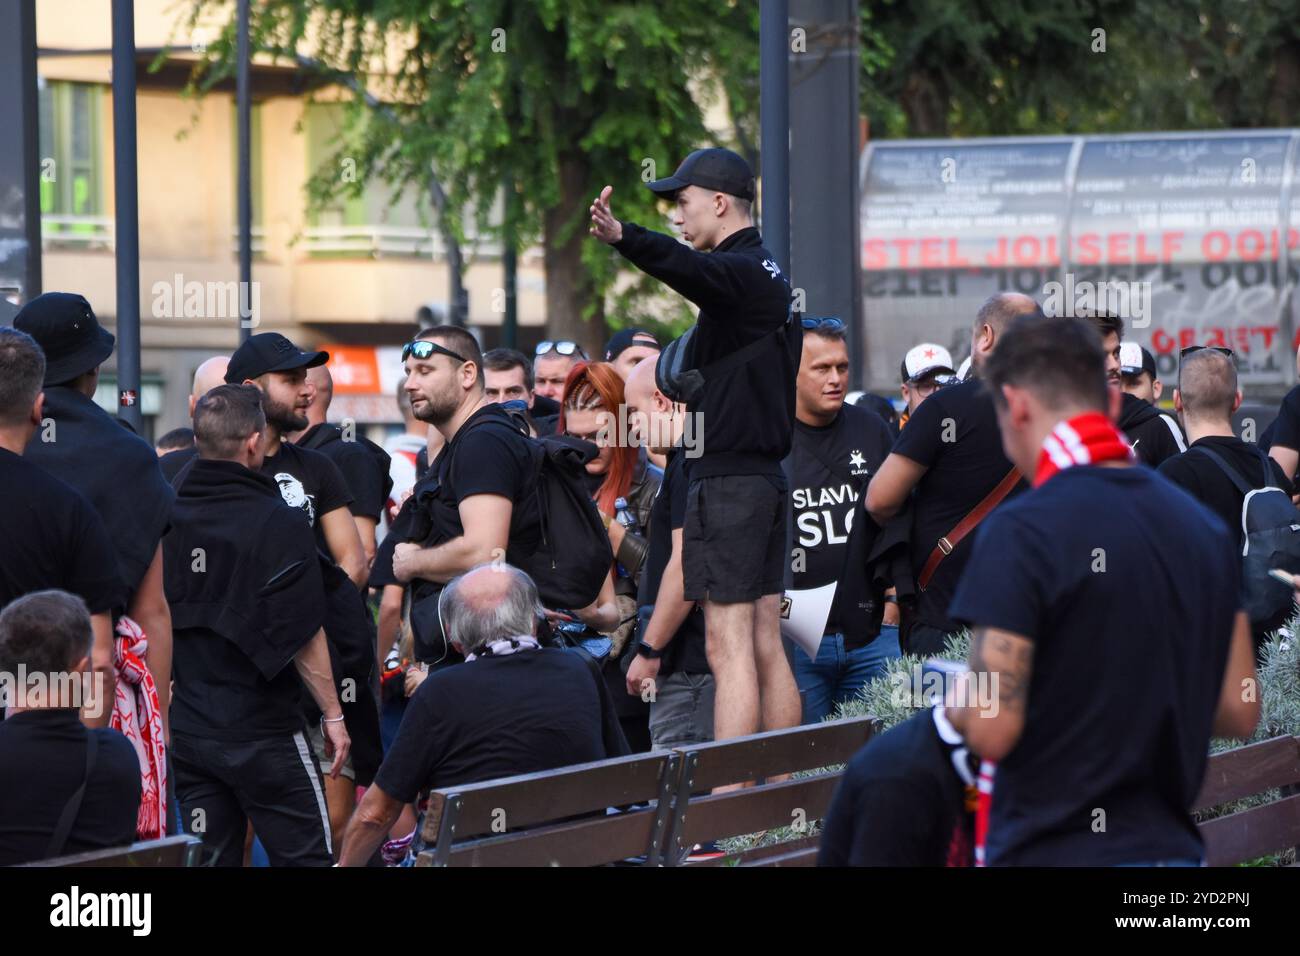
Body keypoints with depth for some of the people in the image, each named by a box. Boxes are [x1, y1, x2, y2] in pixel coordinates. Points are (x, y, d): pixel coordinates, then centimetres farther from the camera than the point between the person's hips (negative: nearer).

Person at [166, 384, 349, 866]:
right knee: (306, 858, 4)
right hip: (263, 732, -5)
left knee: (210, 858, 9)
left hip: (186, 730, 5)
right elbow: (303, 636, -14)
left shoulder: (167, 517, 0)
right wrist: (332, 715, -5)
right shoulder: (281, 524, -14)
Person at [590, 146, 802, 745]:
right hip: (769, 476, 10)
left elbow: (685, 266, -35)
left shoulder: (737, 271, -13)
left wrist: (624, 238, -53)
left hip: (727, 481, -10)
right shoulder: (771, 275, 17)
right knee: (766, 646, 11)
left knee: (729, 649, -11)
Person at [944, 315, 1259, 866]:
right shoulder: (1205, 527, 8)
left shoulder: (1020, 531, -14)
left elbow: (991, 727, -17)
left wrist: (955, 705, 4)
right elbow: (1239, 712, 10)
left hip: (1052, 853, -7)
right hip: (1172, 851, 7)